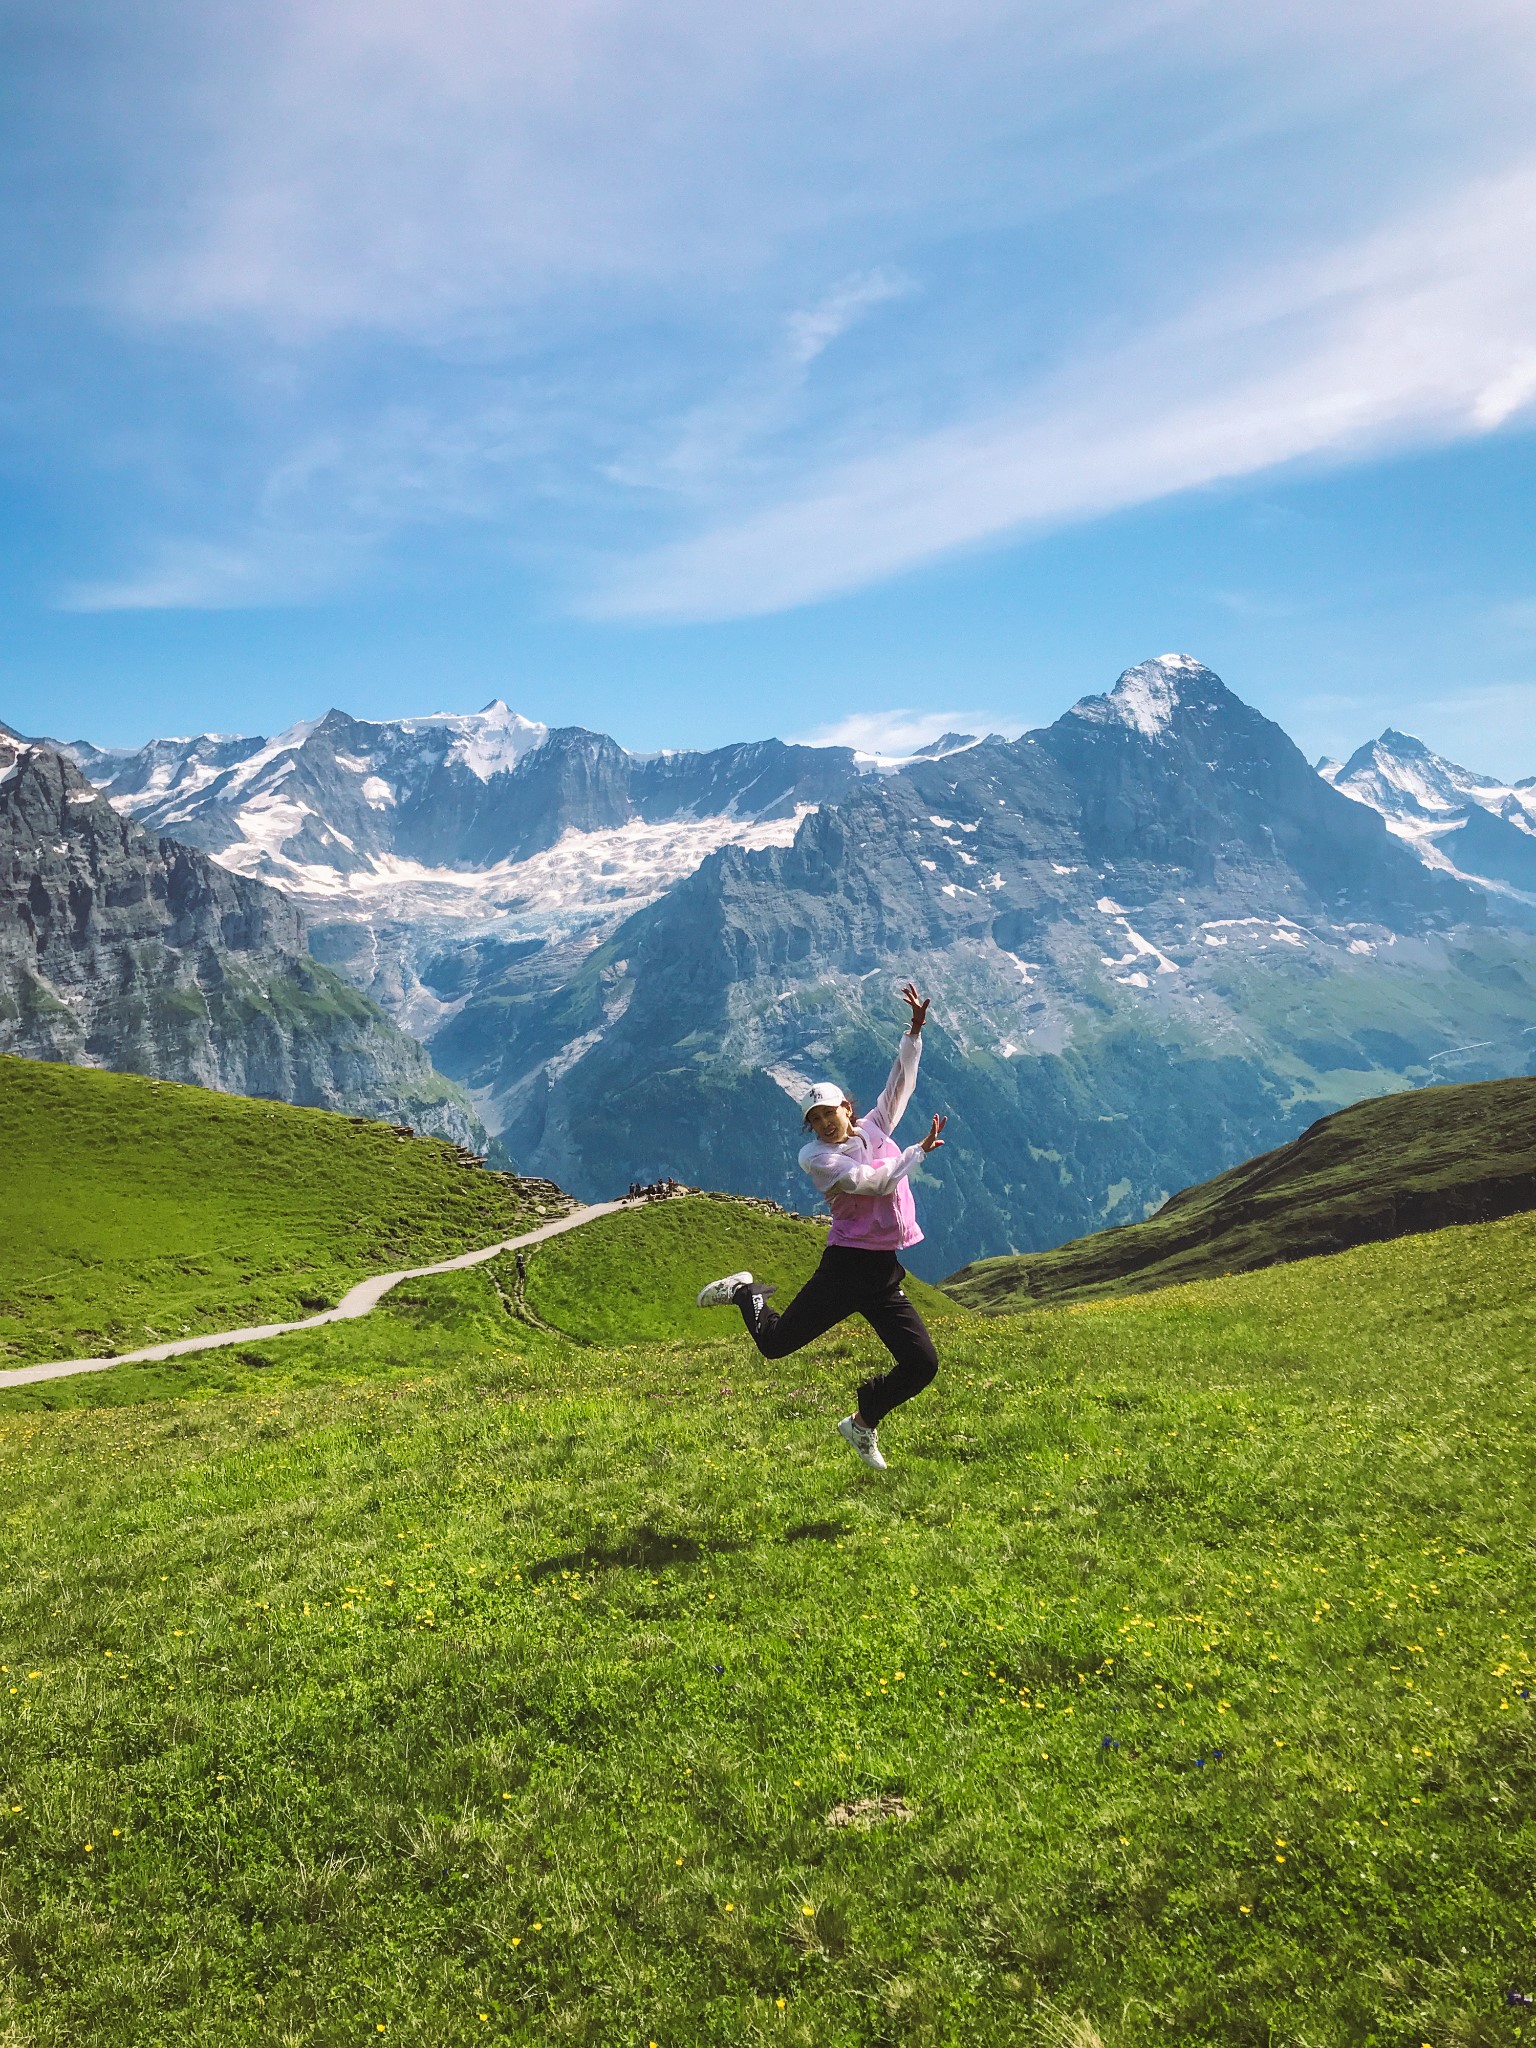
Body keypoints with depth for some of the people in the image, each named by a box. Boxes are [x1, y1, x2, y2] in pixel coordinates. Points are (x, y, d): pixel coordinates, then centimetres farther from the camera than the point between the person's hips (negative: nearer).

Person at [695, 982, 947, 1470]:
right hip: (846, 1266, -5)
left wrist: (915, 1030, -2)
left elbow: (902, 1079, 9)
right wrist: (921, 1149, -8)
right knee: (775, 1342, -1)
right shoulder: (816, 1156, -7)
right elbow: (877, 1181, -17)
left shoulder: (875, 1127, 11)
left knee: (922, 1365, -1)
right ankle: (745, 1292, 33)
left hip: (886, 1273, 5)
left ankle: (862, 1423, 23)